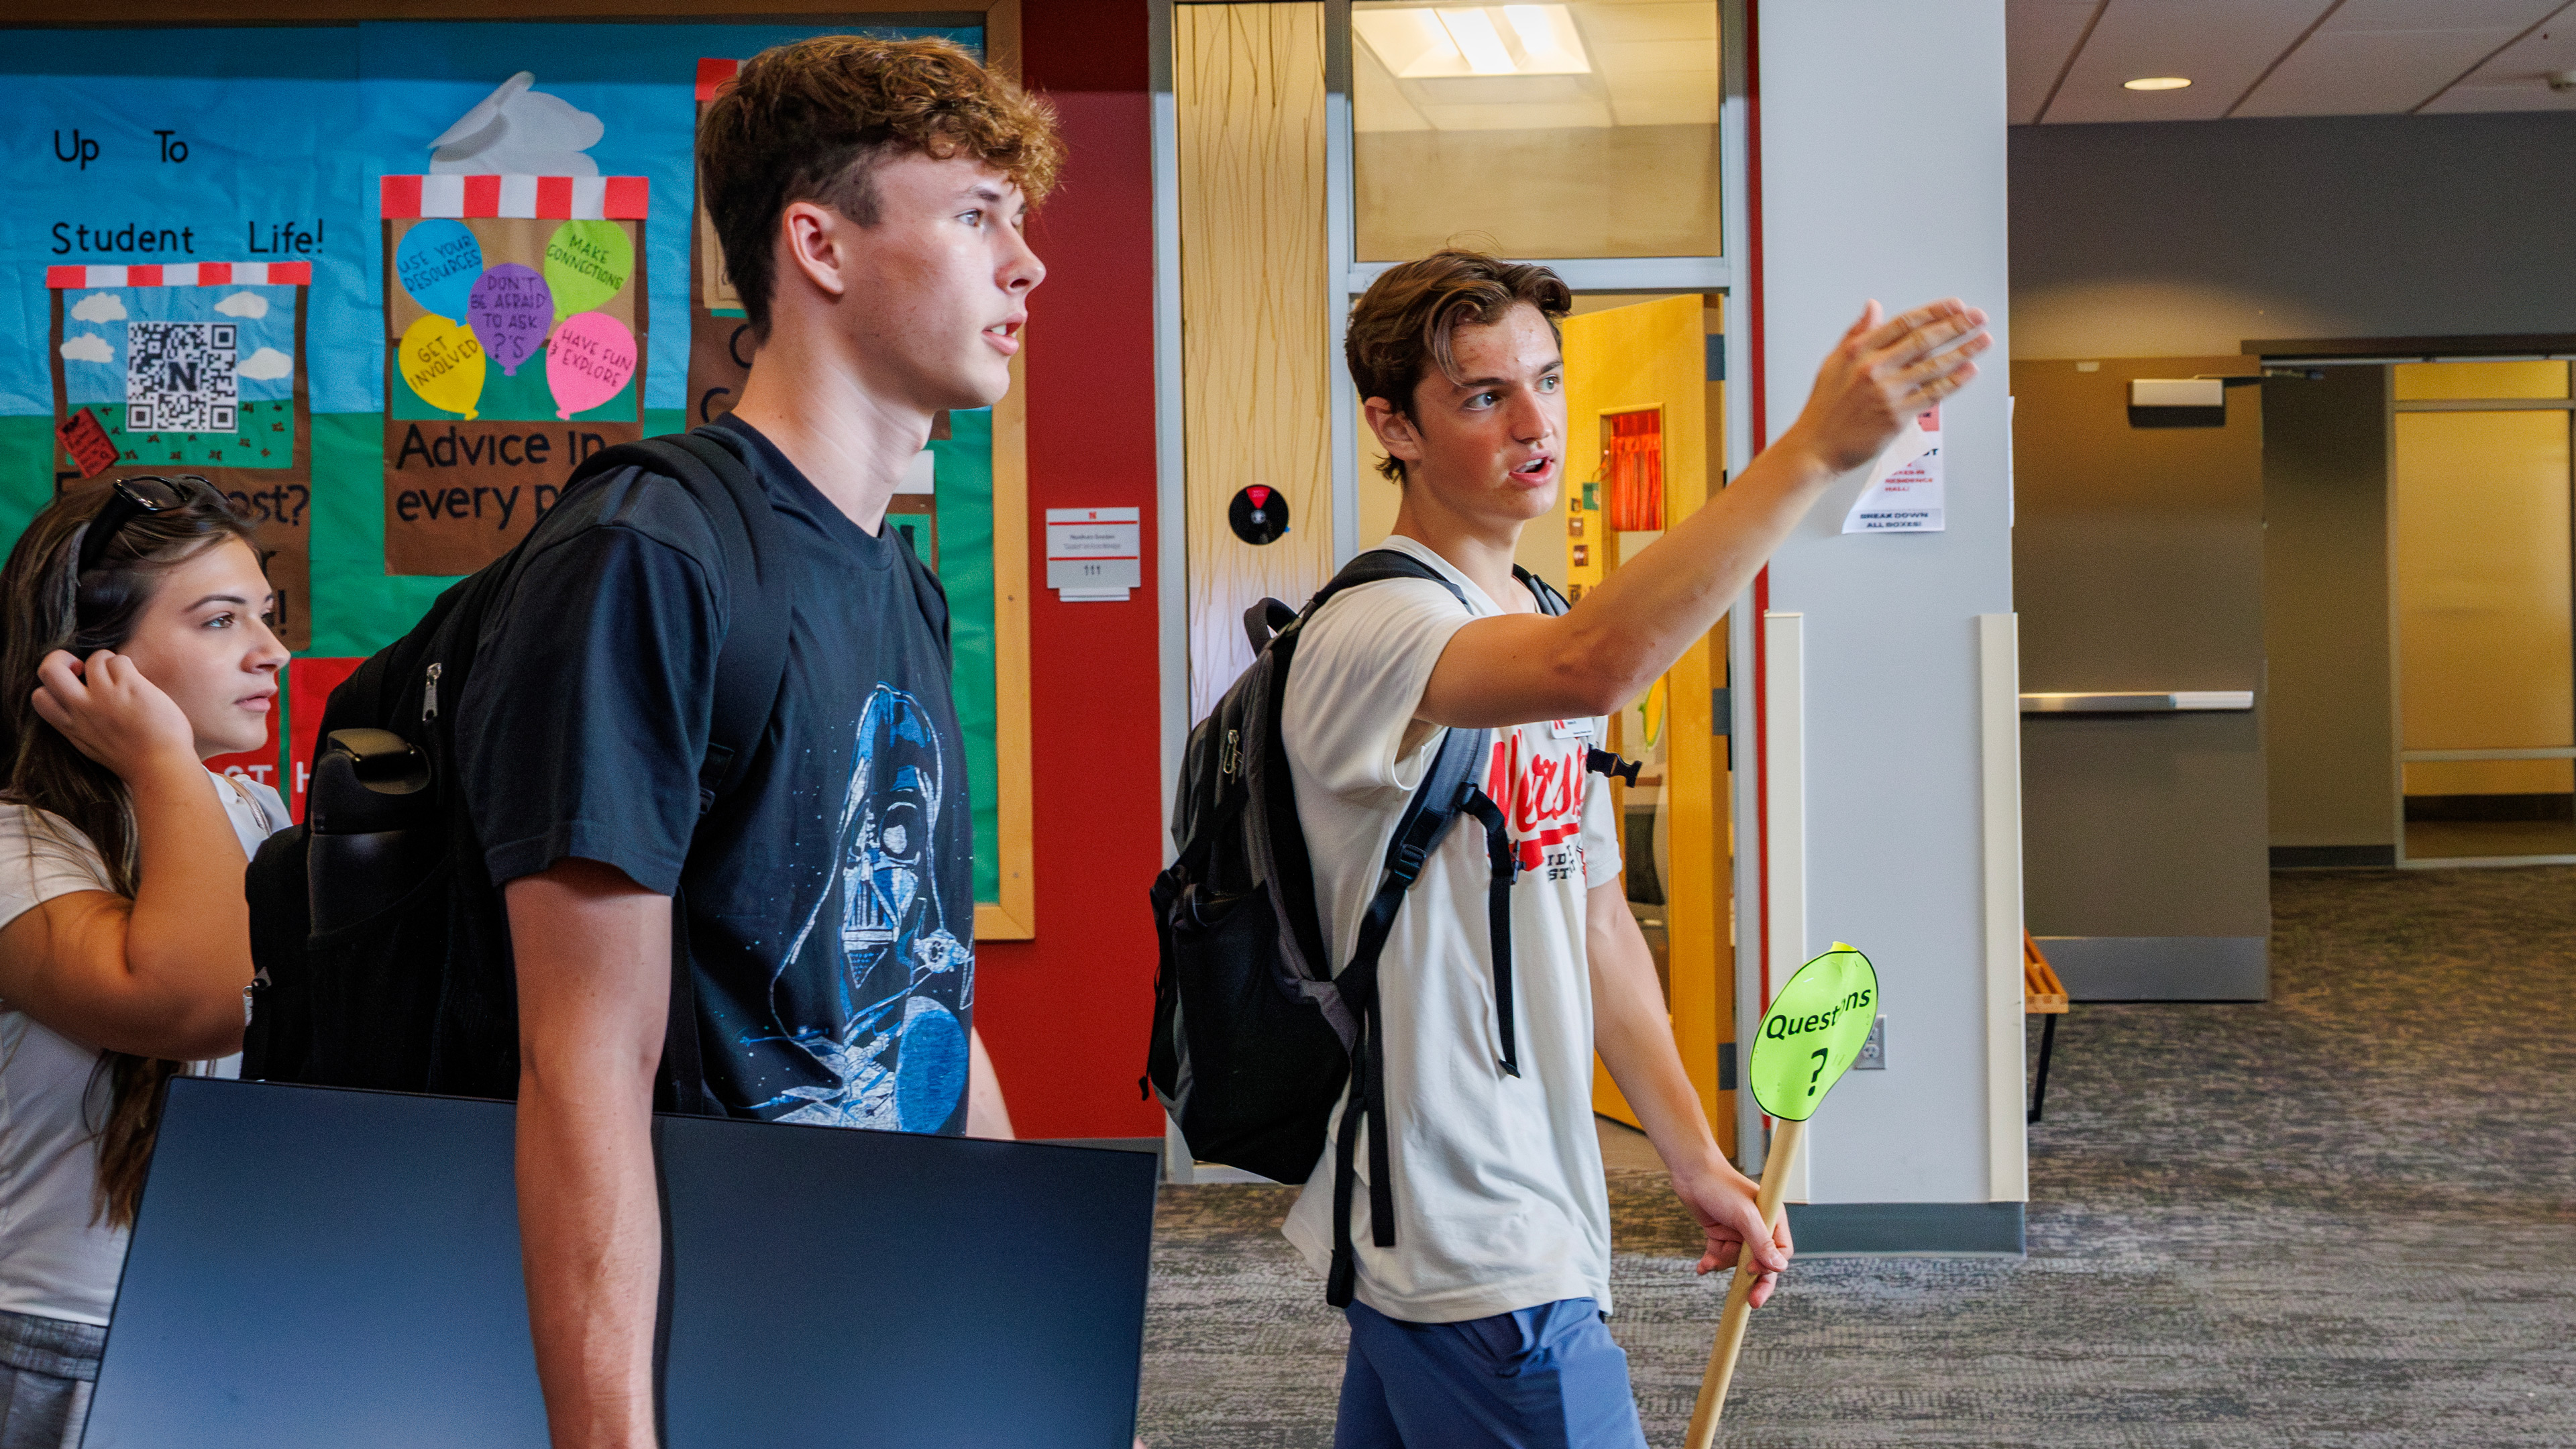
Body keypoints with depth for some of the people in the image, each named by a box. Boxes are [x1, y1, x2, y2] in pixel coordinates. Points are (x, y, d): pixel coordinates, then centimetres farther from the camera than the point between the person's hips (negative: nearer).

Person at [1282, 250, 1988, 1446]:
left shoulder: (1536, 628, 14)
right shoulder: (1372, 632, -18)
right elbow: (1596, 670, -40)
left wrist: (1692, 1153, 14)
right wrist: (1814, 447, -43)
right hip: (1469, 1255, -9)